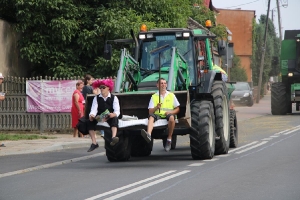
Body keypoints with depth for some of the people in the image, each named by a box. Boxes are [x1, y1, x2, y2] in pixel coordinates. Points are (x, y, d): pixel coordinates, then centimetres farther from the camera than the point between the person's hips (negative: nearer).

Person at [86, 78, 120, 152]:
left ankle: (113, 137, -58)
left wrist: (113, 114, -33)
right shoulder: (97, 98, 9)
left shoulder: (114, 98, 3)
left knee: (114, 119, -36)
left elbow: (117, 111, -8)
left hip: (110, 117, -3)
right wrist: (92, 115, -28)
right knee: (90, 122, -23)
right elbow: (94, 109, -4)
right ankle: (94, 143, -21)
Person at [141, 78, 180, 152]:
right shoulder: (154, 96, 15)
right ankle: (148, 135, -59)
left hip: (168, 115, -1)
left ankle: (169, 139, -28)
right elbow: (150, 112, 8)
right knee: (151, 116, -33)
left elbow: (177, 109, 13)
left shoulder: (171, 95, 16)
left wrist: (170, 112, -7)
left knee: (171, 117, -36)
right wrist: (156, 108, -13)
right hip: (157, 115, 1)